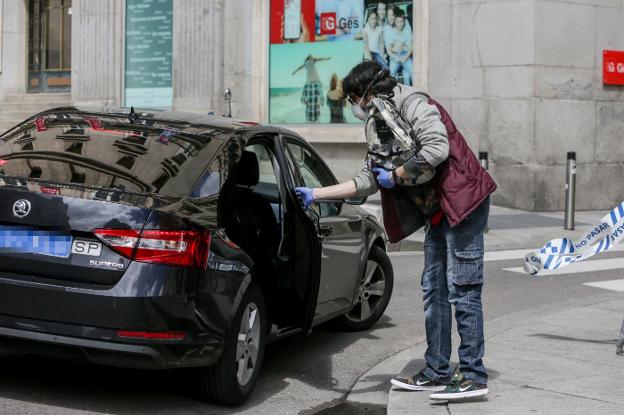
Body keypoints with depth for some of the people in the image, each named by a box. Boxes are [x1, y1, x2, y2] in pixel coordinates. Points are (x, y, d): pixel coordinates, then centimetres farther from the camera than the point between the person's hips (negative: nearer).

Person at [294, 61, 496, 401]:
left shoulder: (413, 104, -12)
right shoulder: (378, 126, 17)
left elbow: (437, 149, -26)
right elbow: (368, 181, 18)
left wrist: (395, 175, -14)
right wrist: (315, 194, 15)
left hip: (462, 203, -10)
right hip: (438, 211, 10)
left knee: (462, 291, -8)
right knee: (434, 290, 11)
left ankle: (473, 377, -4)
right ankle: (437, 373, 17)